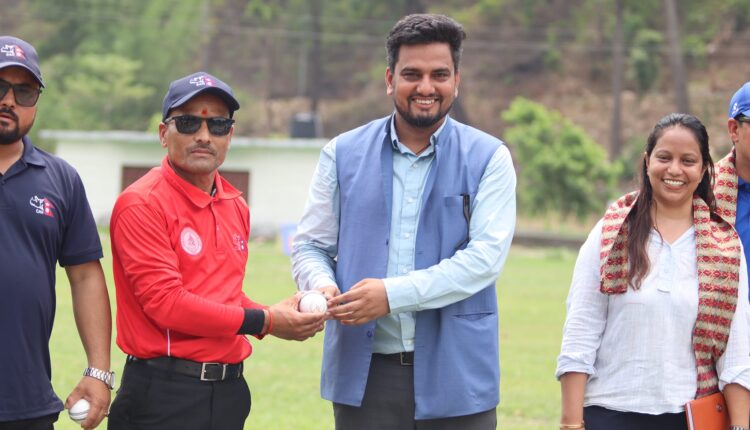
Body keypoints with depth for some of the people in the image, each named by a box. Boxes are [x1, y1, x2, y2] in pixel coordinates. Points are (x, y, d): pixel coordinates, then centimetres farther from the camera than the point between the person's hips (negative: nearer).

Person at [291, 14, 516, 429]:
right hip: (365, 374, 2)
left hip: (454, 375, -1)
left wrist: (393, 294, -19)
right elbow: (310, 246, 11)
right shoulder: (343, 154, 9)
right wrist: (323, 285, -14)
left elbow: (486, 255, -9)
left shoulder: (488, 158, 2)